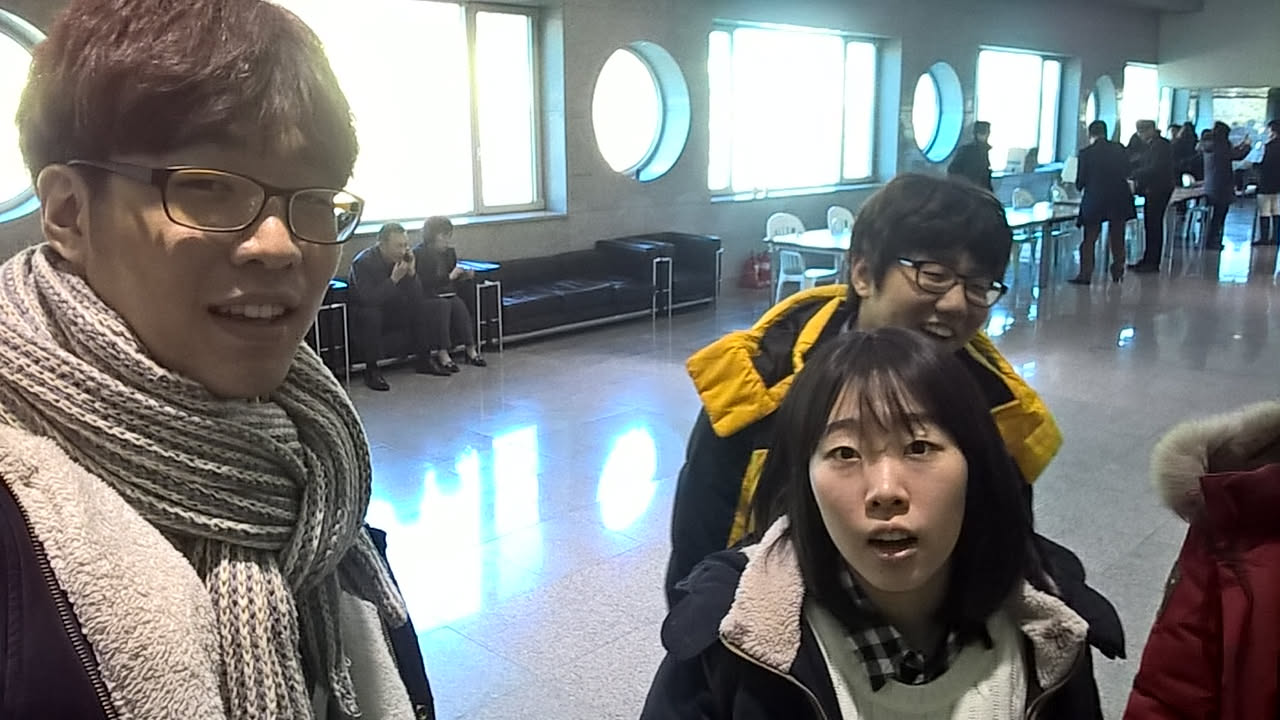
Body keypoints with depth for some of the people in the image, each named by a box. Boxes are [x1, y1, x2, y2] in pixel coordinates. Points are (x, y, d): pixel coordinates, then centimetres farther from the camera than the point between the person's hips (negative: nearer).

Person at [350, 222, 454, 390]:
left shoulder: (405, 258, -5)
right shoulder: (363, 262, -22)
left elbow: (417, 297, -7)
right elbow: (368, 299, -34)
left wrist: (411, 273, -23)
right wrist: (394, 279, -36)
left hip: (395, 307, 6)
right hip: (366, 308, -6)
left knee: (433, 306, -7)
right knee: (370, 315, -40)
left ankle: (423, 359, 2)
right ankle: (371, 369, -25)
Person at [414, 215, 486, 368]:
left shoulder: (450, 252, 17)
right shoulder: (419, 254, -3)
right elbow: (424, 283, -15)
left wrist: (465, 276, 3)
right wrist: (449, 277, -17)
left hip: (449, 295, 5)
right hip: (429, 298, -5)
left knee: (459, 304, -27)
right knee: (444, 306, -34)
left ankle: (471, 349, -30)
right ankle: (443, 353, -36)